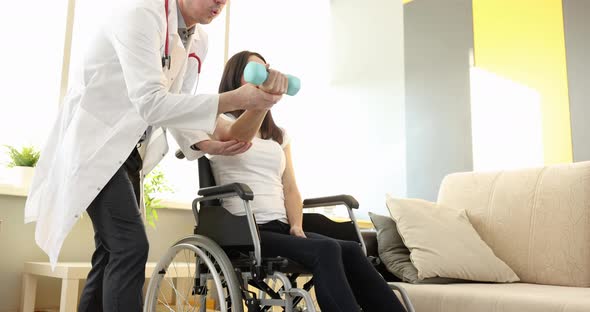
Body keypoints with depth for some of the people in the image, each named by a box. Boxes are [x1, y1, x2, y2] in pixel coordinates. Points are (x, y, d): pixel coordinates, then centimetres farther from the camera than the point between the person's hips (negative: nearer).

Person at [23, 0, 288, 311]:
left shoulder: (198, 41, 5)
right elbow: (150, 102, -31)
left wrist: (205, 143, -10)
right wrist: (233, 100, -35)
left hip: (130, 148, 8)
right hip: (95, 140, -8)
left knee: (112, 250, 9)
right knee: (131, 245, -18)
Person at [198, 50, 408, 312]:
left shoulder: (280, 135, 24)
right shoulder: (219, 122, 7)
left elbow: (290, 189, 13)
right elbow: (239, 136, -19)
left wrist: (296, 227, -7)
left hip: (281, 227, 5)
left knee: (350, 250, -22)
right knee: (326, 250, -30)